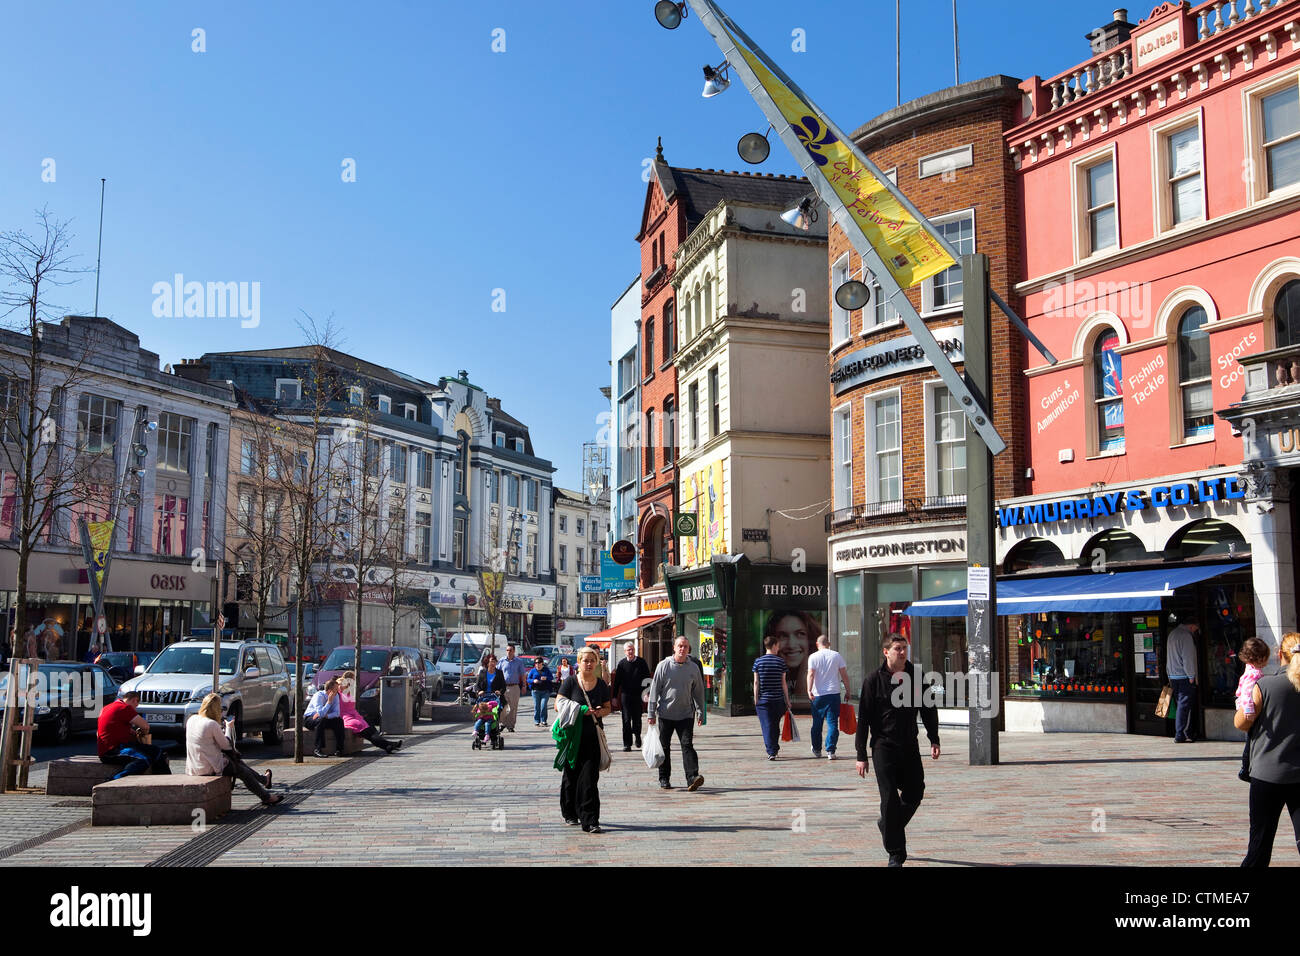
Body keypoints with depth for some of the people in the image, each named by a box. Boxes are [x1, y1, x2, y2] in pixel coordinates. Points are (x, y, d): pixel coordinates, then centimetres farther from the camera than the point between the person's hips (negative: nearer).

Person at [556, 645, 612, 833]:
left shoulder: (601, 684, 8)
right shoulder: (570, 682, -1)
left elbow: (608, 707, 17)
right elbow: (558, 705, -3)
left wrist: (600, 711, -6)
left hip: (593, 736, 1)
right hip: (572, 735, -1)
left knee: (590, 777, -7)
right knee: (571, 775, 10)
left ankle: (590, 821, -8)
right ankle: (570, 814, 29)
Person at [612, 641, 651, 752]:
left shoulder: (641, 662, 2)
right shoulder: (622, 664, 1)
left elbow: (647, 678, 5)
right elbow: (617, 681, 5)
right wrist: (615, 696, 3)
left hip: (638, 695, 0)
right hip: (625, 695, 0)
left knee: (637, 719, 8)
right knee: (626, 720, -2)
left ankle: (637, 735, 37)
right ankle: (627, 743, 3)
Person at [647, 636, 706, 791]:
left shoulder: (693, 668, 4)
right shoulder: (664, 666, -2)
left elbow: (698, 691, 12)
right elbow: (654, 689, 0)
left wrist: (700, 713, 8)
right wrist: (651, 713, -2)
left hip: (685, 714, 0)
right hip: (665, 714, 0)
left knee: (687, 745, -10)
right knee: (664, 747, 7)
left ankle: (692, 778, -17)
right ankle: (664, 779, 17)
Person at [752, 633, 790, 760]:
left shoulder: (758, 661, 0)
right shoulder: (780, 661, -2)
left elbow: (756, 682, -1)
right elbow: (783, 683, 0)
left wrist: (756, 699, 4)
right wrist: (787, 700, 6)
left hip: (763, 699, 0)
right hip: (778, 699, 0)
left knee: (767, 726, 0)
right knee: (775, 726, 15)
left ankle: (771, 751, -9)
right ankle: (774, 748, 25)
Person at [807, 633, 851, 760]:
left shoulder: (813, 657, 0)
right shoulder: (837, 656, 4)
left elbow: (811, 674, -12)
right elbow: (844, 675, 3)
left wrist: (809, 690, -17)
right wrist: (847, 691, 10)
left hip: (818, 695, 0)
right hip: (834, 693, 0)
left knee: (817, 724, 12)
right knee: (832, 723, 0)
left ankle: (817, 750, 23)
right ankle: (830, 751, -7)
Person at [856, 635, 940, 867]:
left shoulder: (916, 677, 4)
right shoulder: (874, 680, -5)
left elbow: (928, 709, 14)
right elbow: (863, 718, -4)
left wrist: (934, 740, 4)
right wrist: (861, 755, -6)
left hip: (909, 746, 4)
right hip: (884, 746, -4)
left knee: (914, 792, 7)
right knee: (890, 799, -6)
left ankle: (887, 825, 34)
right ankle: (895, 853, 3)